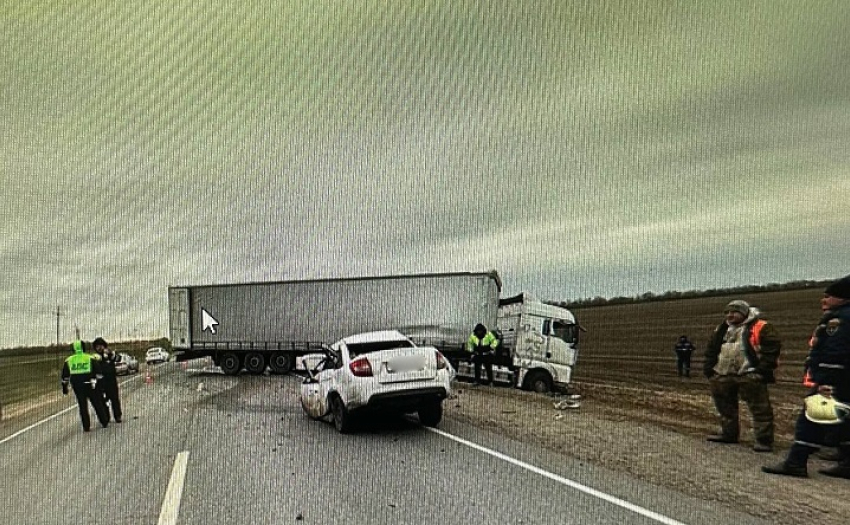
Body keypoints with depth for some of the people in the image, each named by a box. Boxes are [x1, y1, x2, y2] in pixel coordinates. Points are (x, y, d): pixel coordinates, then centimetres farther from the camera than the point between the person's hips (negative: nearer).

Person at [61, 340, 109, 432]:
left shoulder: (68, 360, 4)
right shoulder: (91, 359, -3)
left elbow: (65, 376, 8)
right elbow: (99, 371, -2)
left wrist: (64, 387, 17)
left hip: (77, 387, 2)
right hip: (90, 385, -2)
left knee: (82, 406, 11)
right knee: (98, 404, 11)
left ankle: (86, 426, 12)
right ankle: (104, 422, 19)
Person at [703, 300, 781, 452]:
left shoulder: (760, 327, -7)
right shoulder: (722, 329, 16)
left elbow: (773, 345, -13)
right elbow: (711, 349, 23)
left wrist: (764, 367, -17)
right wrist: (708, 366, 15)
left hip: (749, 376, -7)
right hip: (723, 375, 7)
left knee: (759, 408, -5)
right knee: (725, 406, 16)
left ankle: (764, 440, 0)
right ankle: (729, 433, 30)